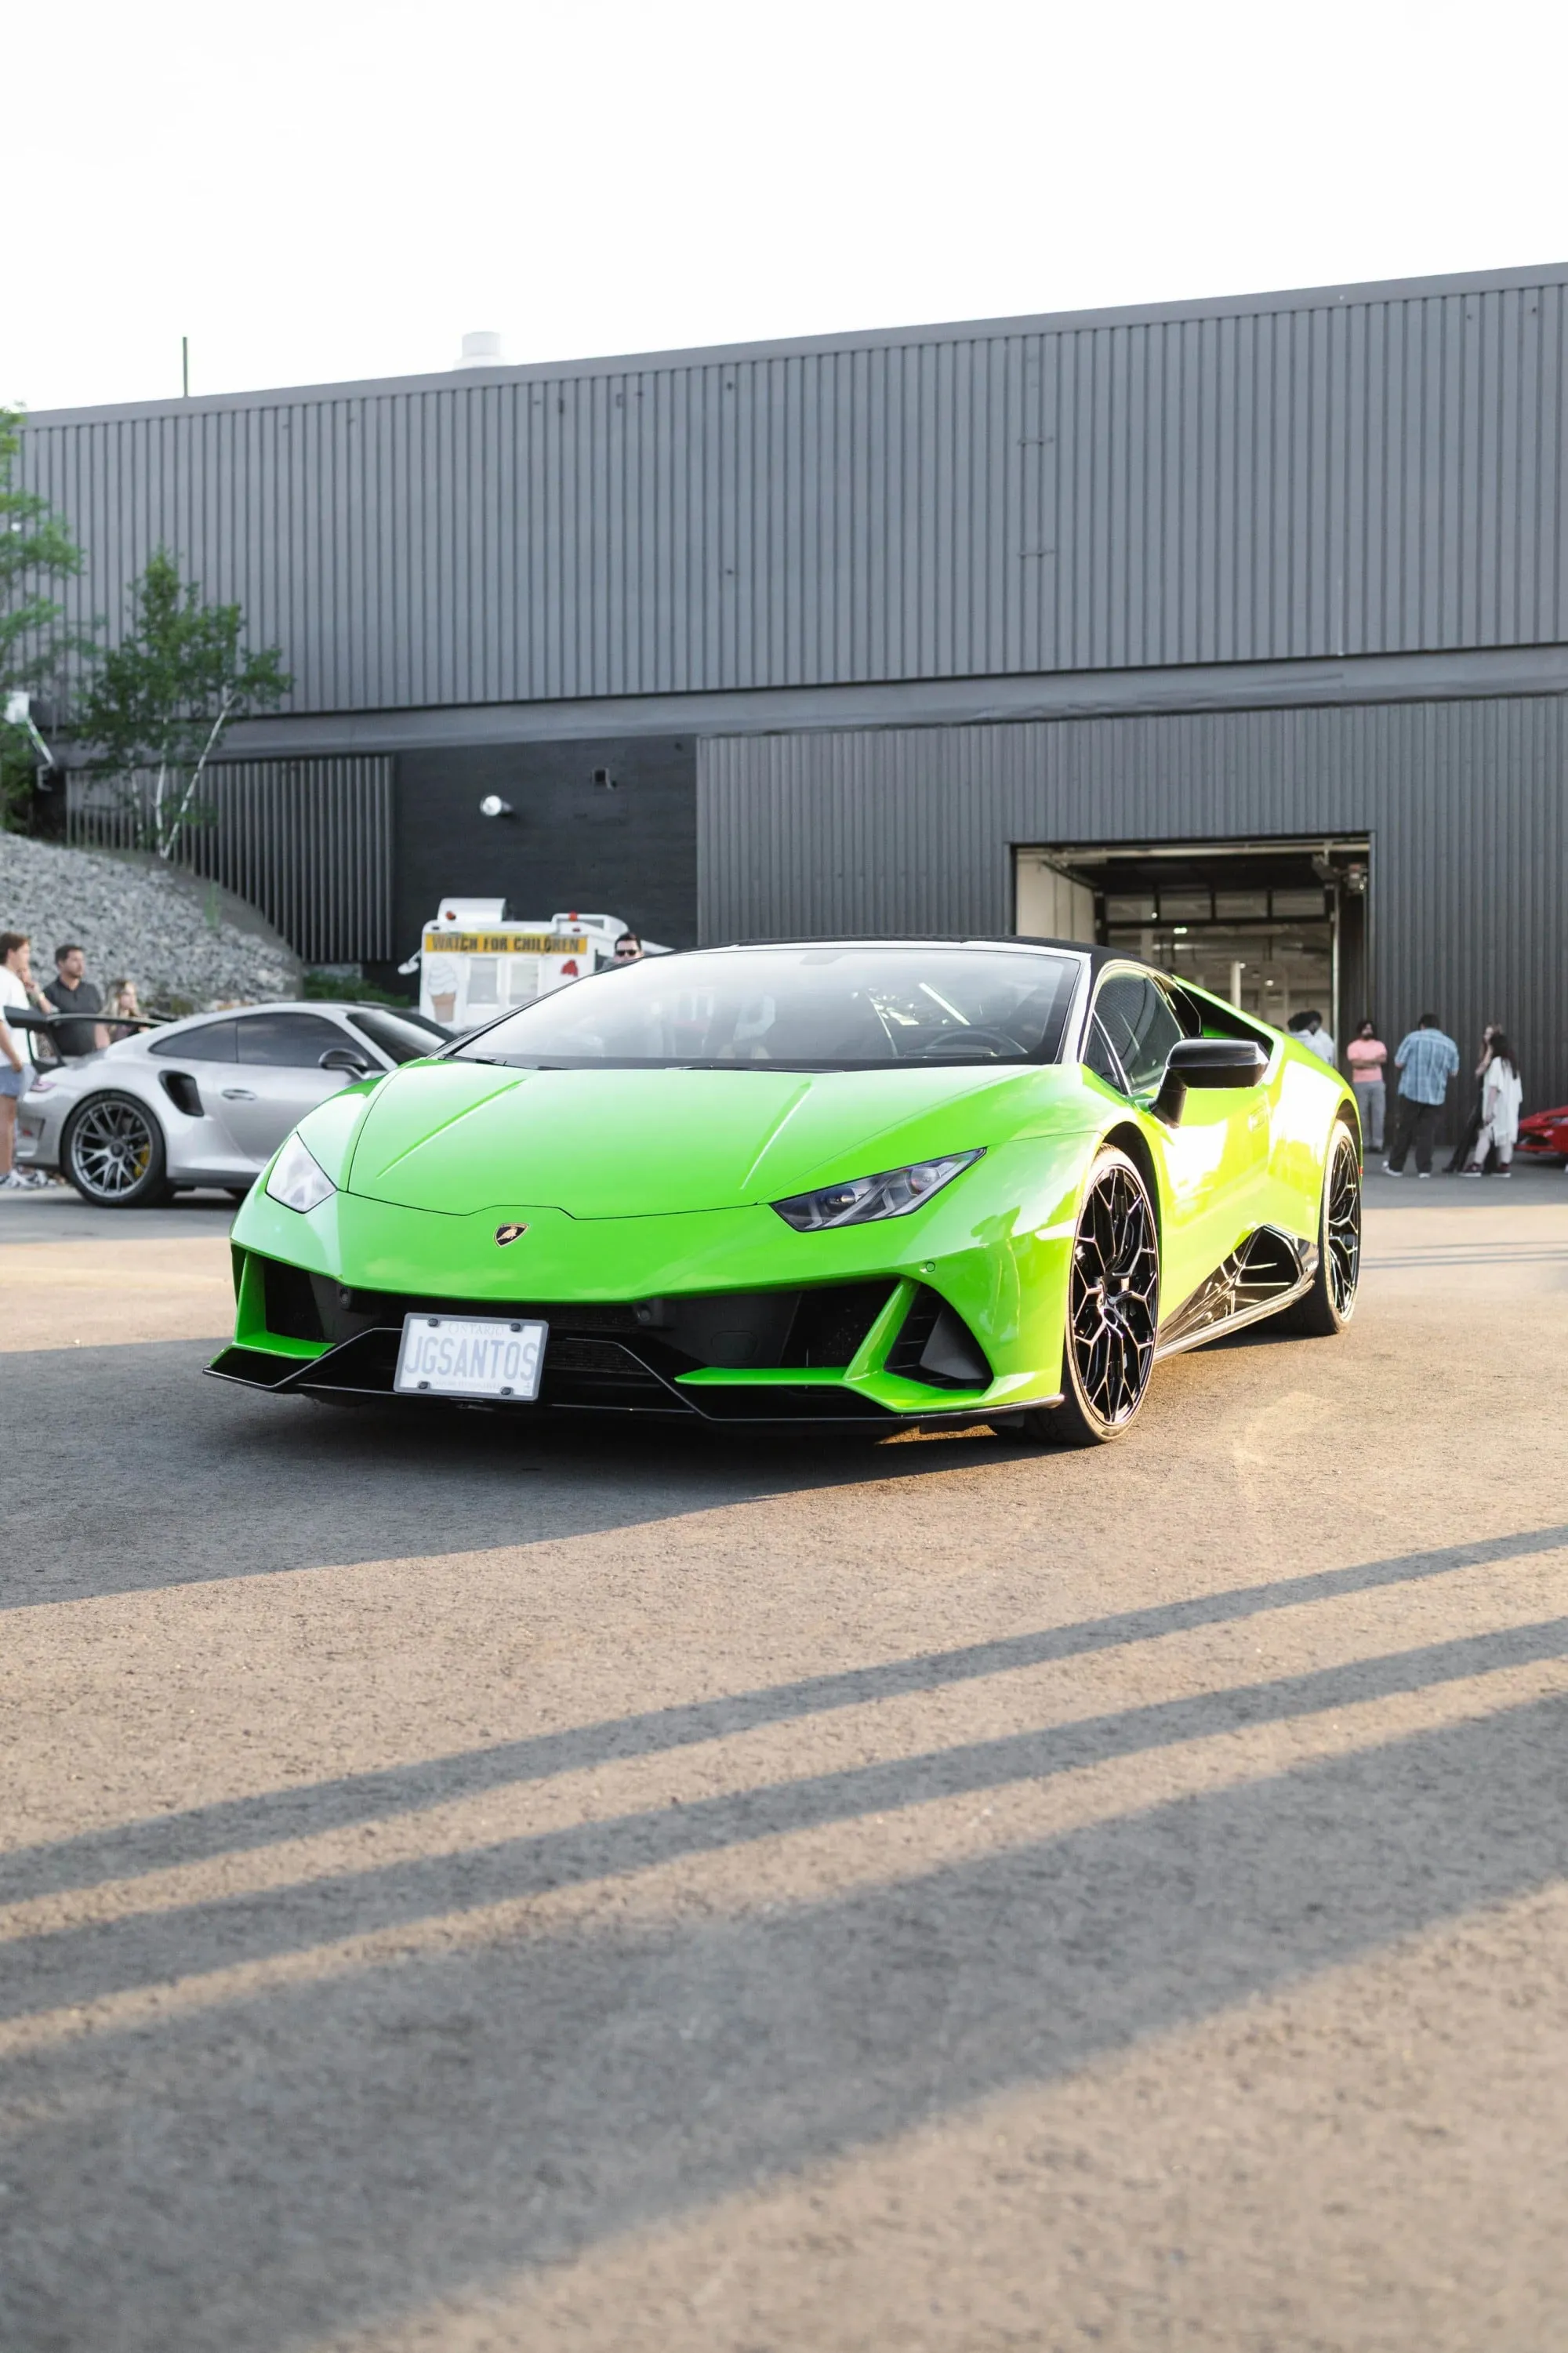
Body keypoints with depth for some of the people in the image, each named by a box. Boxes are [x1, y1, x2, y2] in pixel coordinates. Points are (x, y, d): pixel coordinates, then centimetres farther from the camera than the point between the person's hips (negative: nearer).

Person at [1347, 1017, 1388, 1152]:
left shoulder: (1379, 1045, 12)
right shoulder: (1354, 1046, 2)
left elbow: (1383, 1059, -4)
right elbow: (1355, 1063, -12)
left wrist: (1364, 1061, -12)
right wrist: (1373, 1062, -8)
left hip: (1377, 1082, 3)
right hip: (1360, 1084, -3)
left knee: (1378, 1113, -2)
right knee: (1362, 1114, -1)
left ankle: (1377, 1143, 0)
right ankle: (1363, 1143, 3)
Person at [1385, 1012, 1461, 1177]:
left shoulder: (1413, 1037, -3)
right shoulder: (1450, 1044, 6)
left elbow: (1398, 1064, -5)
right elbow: (1453, 1072, 10)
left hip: (1410, 1092, -2)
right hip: (1435, 1095, 2)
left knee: (1403, 1131, 8)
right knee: (1426, 1133, 6)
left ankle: (1395, 1167, 15)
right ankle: (1424, 1169, 3)